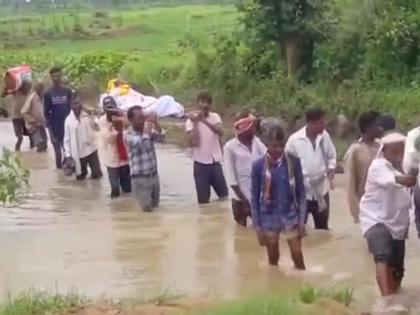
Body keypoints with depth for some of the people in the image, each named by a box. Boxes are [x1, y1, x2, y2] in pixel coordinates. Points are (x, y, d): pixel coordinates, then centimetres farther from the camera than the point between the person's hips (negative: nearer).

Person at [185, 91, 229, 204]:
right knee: (203, 200, 2)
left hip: (215, 162, 3)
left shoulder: (215, 117, 3)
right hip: (201, 163, -3)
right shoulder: (191, 120, -5)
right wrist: (195, 123, -18)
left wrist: (205, 121, -29)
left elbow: (220, 132, -18)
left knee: (224, 196, 9)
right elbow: (192, 142, -16)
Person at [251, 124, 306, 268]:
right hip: (269, 218, 0)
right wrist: (257, 226, -4)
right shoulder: (258, 165, -9)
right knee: (273, 260, 12)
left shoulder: (293, 162, -7)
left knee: (298, 258, 1)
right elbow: (255, 197, -2)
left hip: (291, 215, 0)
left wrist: (302, 220, -4)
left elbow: (301, 192, 0)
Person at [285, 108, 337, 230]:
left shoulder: (325, 136, -1)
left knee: (322, 228, 17)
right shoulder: (294, 139, -13)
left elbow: (332, 156, 11)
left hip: (321, 189, 4)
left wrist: (331, 169, -6)